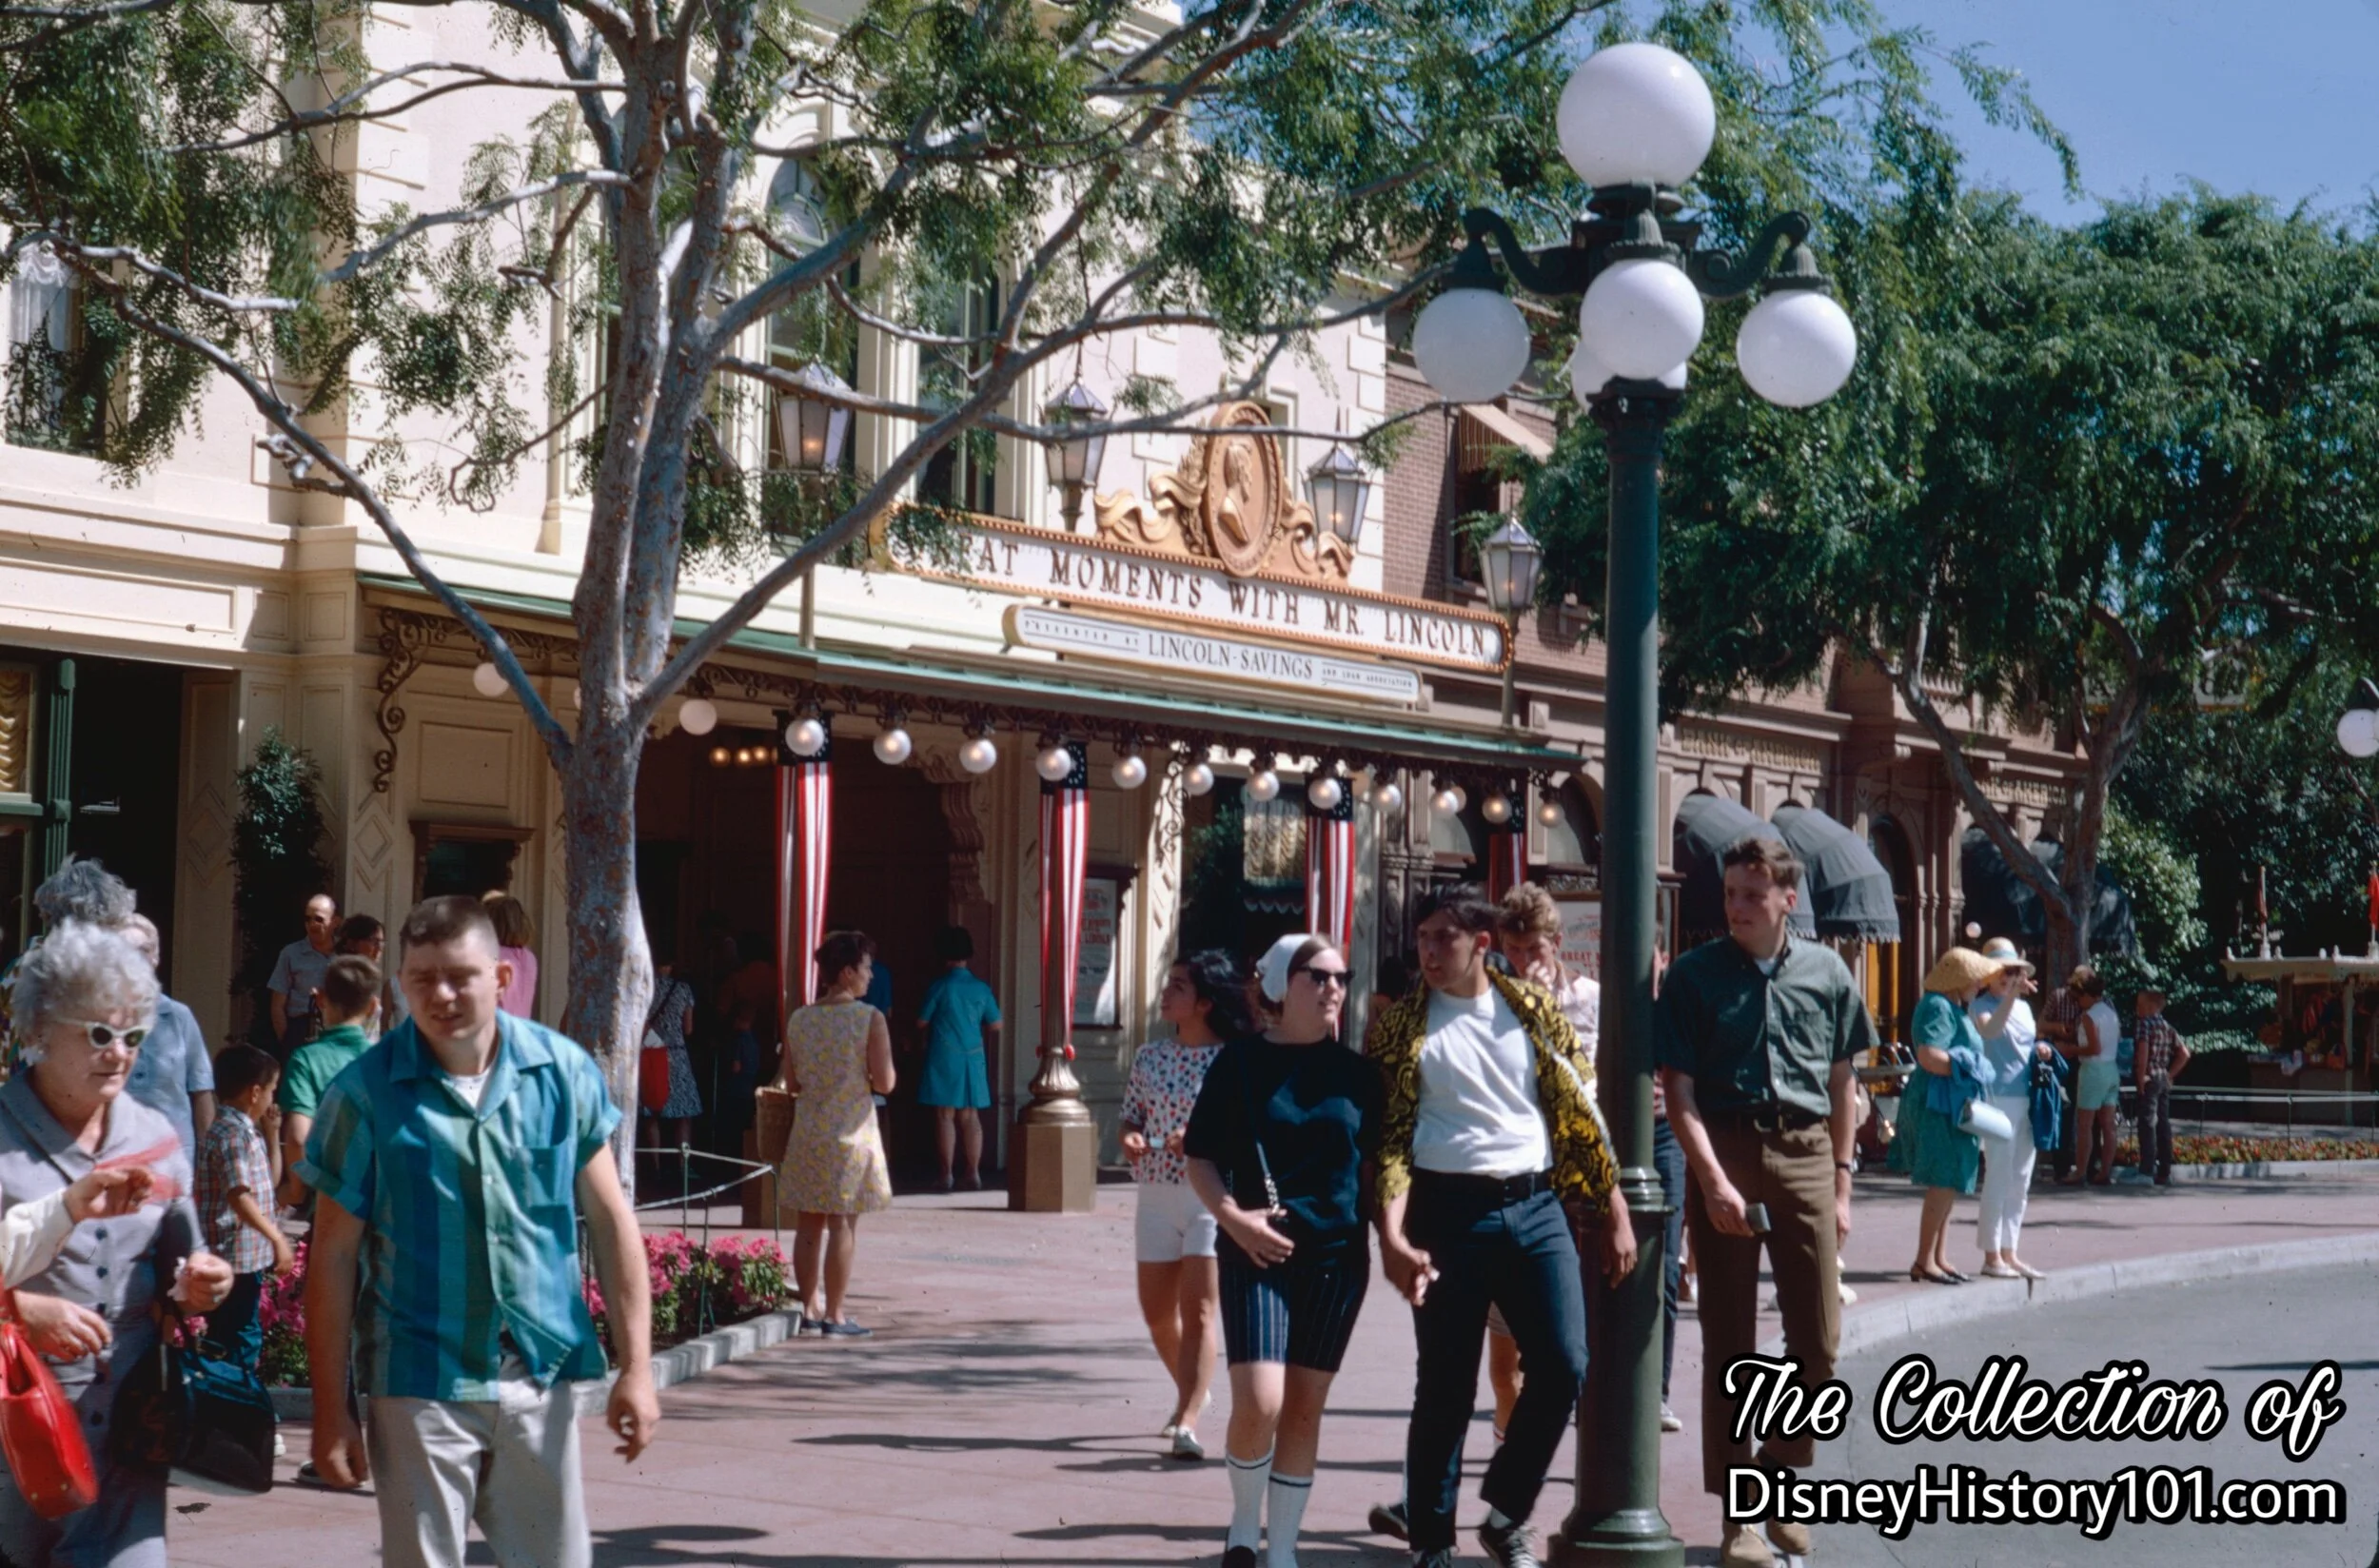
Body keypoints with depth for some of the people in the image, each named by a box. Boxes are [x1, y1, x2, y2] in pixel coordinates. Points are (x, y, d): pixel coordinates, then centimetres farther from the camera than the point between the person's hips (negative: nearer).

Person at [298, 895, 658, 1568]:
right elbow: (333, 1255, -3)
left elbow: (610, 1220, 4)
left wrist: (636, 1366, 0)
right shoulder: (366, 1094, -7)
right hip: (421, 1384, -2)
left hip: (542, 1375, 2)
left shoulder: (564, 1071, -2)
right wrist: (331, 1410, -5)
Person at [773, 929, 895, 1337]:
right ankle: (835, 1315, 1)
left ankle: (810, 1310, 17)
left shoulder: (798, 1020, 4)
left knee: (810, 1224, 11)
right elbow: (884, 1083, -12)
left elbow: (791, 1083, 8)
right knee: (843, 1225, -1)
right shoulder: (870, 1019, -10)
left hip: (808, 1133, 5)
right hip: (850, 1132, -5)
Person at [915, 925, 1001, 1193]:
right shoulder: (981, 989, 2)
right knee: (970, 1116, 8)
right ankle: (973, 1173, 5)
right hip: (973, 1058, 3)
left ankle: (947, 1174, -2)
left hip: (944, 1057, -3)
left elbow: (921, 1023, -2)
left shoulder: (940, 987, -9)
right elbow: (995, 1026, 9)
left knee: (945, 1115, 1)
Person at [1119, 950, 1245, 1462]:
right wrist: (1130, 1138, -7)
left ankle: (1187, 1422, -16)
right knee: (1157, 1311, 13)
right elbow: (1131, 1116, 15)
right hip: (1156, 1195, 6)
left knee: (1199, 1309, -12)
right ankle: (1191, 1393, 37)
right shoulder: (1150, 1057, 8)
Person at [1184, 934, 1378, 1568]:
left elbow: (1378, 1160, 12)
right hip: (1258, 1252, -3)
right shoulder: (1241, 1062, -1)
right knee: (1258, 1403, -15)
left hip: (1337, 1255, 3)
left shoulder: (1356, 1073, 7)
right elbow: (1200, 1157, 1)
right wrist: (1233, 1215, -14)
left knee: (1304, 1408, 6)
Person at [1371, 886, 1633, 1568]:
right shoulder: (1403, 1028, 2)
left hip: (1535, 1207, 2)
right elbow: (1388, 1136, -2)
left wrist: (1615, 1212, 6)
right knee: (1445, 1388, 1)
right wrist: (1393, 1237, -15)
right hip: (1450, 1210, -2)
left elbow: (1580, 1109, 10)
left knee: (1563, 1369, -4)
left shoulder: (1533, 1011, 8)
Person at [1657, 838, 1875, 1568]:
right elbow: (1679, 1092, -5)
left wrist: (1840, 1184, 7)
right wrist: (1714, 1181, -16)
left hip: (1805, 1156, 2)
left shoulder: (1825, 973, 5)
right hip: (1724, 1154, -2)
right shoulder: (1694, 976, -2)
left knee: (1819, 1338, 4)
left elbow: (1842, 1084, 11)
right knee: (1729, 1344, 3)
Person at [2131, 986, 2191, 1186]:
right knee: (2163, 1125, 10)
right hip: (2164, 1080, 8)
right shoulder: (2168, 1027, 15)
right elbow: (2184, 1054, 16)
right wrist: (2170, 1074, 15)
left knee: (2147, 1124, -9)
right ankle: (2164, 1173, 12)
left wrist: (2141, 1076, -20)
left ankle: (2147, 1171, -13)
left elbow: (2142, 1049, -26)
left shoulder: (2143, 1023, -9)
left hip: (2149, 1079, -8)